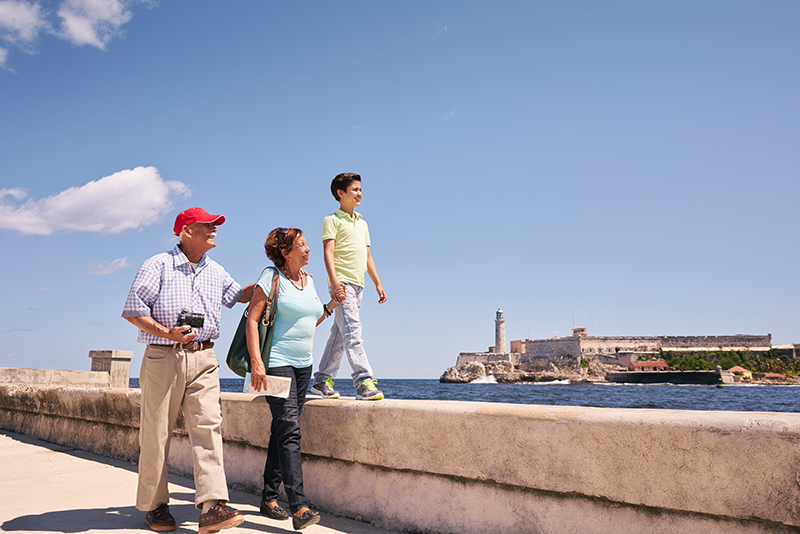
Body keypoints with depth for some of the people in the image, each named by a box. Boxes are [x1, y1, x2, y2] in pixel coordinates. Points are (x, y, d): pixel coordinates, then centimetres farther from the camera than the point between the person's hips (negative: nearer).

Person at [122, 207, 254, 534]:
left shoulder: (215, 272, 17)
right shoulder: (158, 266, 0)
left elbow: (239, 294, 33)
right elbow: (133, 311, -3)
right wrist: (166, 333, -16)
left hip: (203, 359, 4)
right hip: (162, 358, -3)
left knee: (208, 427, -9)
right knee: (156, 433, 3)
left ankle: (212, 507, -12)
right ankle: (154, 506, 18)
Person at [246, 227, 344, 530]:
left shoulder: (308, 280, 14)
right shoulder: (271, 277, -7)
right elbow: (252, 319, -13)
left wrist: (331, 306, 11)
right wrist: (256, 362, -21)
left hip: (303, 364, 7)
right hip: (277, 363, -7)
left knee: (283, 430, 11)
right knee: (289, 430, -14)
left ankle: (269, 498, 21)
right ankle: (299, 507, -17)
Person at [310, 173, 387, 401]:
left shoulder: (362, 223, 24)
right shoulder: (332, 220, 2)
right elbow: (328, 253, -9)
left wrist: (378, 283, 19)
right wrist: (334, 281, -21)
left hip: (358, 285, 8)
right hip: (342, 283, -7)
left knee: (340, 334, 8)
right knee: (352, 331, -15)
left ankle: (322, 380, 15)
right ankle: (364, 382, -20)